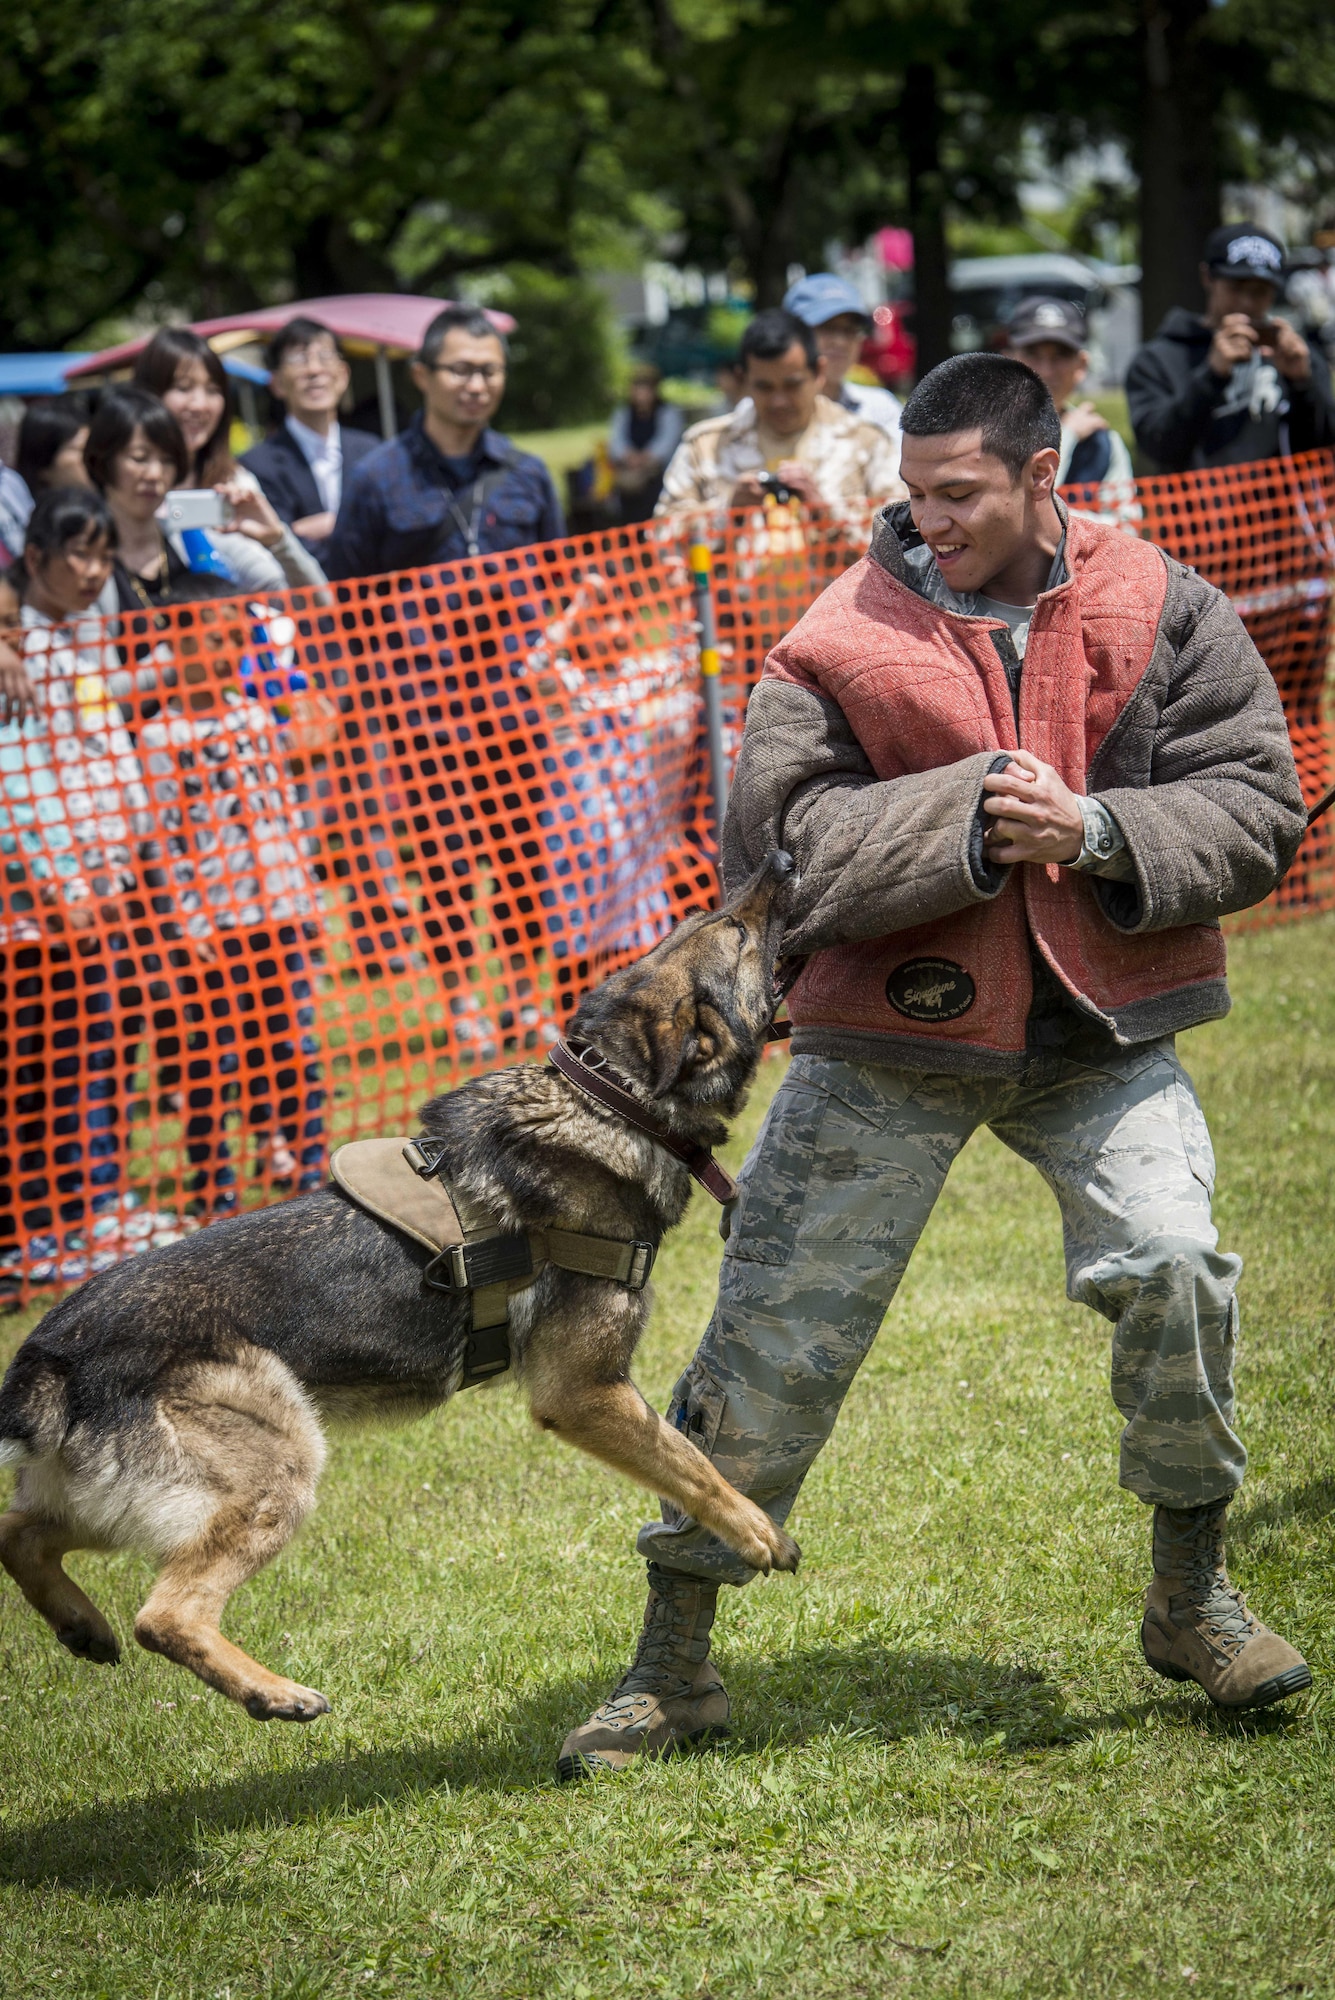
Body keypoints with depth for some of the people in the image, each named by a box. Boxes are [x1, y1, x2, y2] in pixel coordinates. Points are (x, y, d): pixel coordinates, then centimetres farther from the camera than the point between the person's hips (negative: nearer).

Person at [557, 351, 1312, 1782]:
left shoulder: (1162, 614, -2)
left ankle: (1191, 1595, 7)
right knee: (771, 1339, -1)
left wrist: (1100, 833, -20)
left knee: (1172, 1265, -19)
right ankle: (673, 1663, 14)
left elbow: (1257, 807, -4)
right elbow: (776, 843, -14)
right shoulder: (848, 638, -7)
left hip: (1097, 1026, 1)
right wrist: (967, 814, -22)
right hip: (889, 1033, -1)